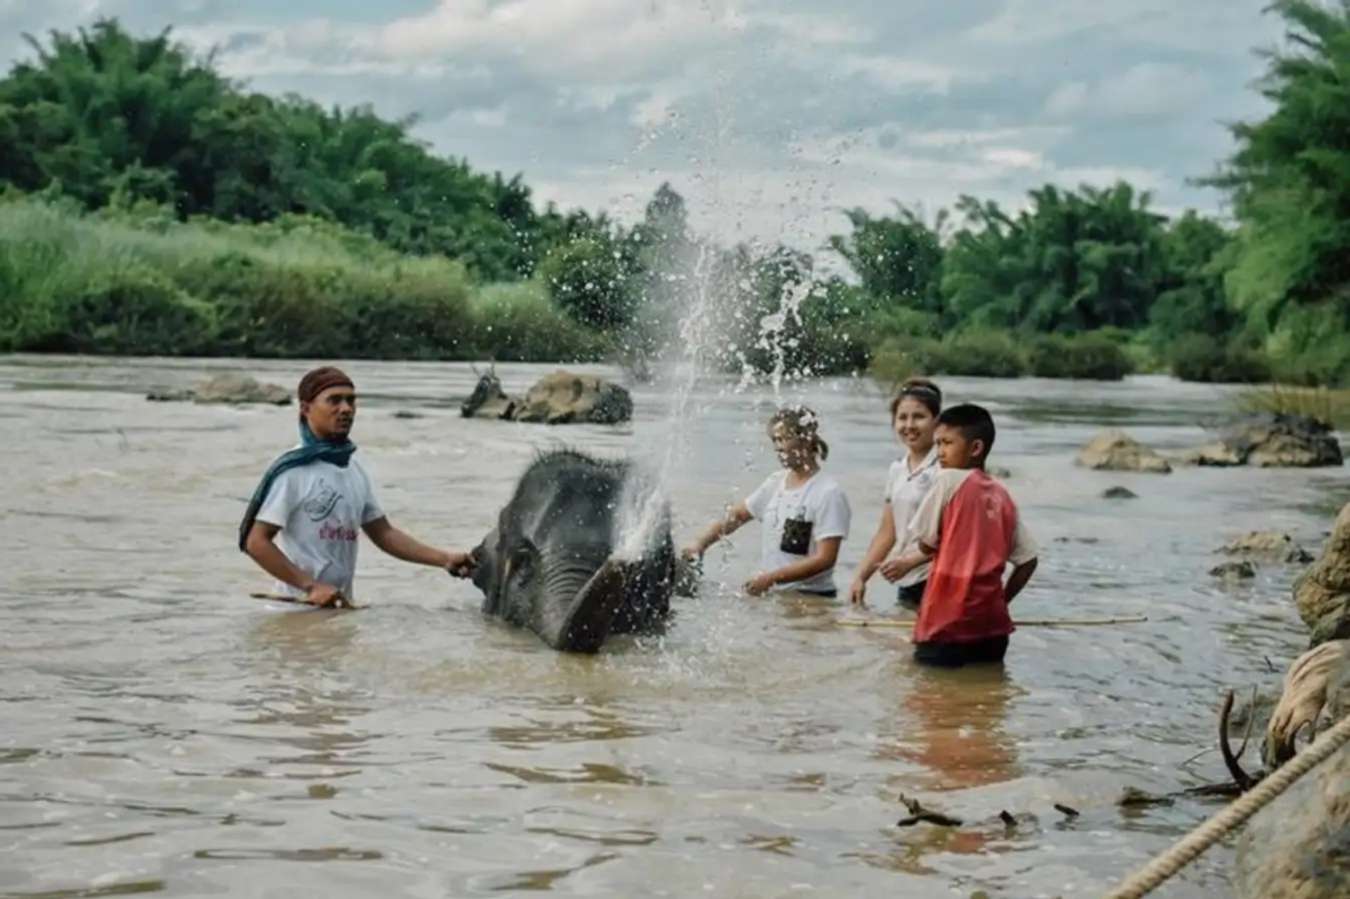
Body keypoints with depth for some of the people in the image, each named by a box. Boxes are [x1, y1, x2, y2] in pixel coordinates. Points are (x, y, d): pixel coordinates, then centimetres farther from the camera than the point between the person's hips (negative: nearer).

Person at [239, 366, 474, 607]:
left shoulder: (355, 470, 10)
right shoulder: (292, 470, -13)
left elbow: (383, 533, 16)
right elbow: (256, 542, -16)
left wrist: (443, 558, 4)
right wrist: (310, 586, -23)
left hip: (341, 605, 7)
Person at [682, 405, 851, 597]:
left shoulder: (828, 493, -10)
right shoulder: (775, 483, 11)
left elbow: (825, 559, -15)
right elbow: (736, 515, 20)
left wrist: (772, 578, -20)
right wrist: (700, 543, 4)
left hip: (810, 598, -6)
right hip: (771, 595, 6)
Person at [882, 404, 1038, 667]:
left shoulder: (949, 480, -6)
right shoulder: (1002, 496, 11)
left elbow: (927, 545, -5)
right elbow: (1028, 560, 10)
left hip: (948, 625, -6)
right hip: (993, 626, 6)